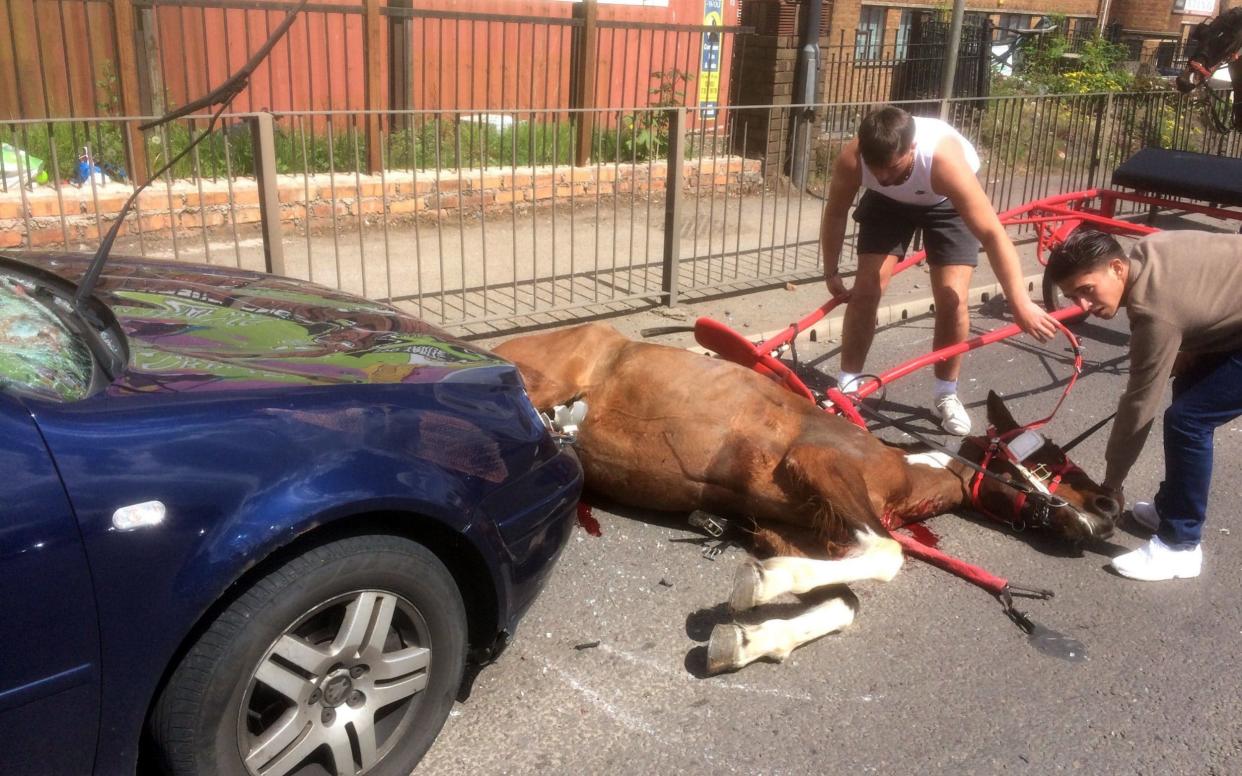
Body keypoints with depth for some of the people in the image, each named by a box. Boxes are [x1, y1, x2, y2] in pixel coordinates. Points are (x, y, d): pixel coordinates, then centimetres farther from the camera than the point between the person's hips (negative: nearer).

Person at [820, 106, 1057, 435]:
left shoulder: (945, 160, -43)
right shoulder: (851, 159, -34)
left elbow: (992, 233, -41)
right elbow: (835, 213, -13)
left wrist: (1021, 304, -44)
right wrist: (831, 273, -4)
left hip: (947, 202, -2)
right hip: (887, 201, 2)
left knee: (952, 299, -11)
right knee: (866, 289, -10)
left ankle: (946, 394, 9)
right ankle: (846, 386, 4)